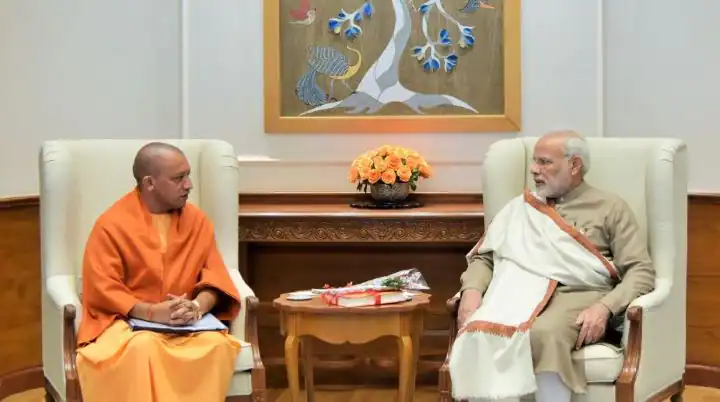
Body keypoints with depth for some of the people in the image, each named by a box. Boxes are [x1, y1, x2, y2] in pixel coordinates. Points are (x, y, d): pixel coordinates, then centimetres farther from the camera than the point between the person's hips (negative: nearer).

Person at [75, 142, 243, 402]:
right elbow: (101, 289, -10)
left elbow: (214, 274, 3)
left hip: (187, 322, 3)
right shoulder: (112, 224, -5)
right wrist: (151, 312, -24)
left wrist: (196, 307, -20)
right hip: (127, 320, -3)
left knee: (217, 344, -29)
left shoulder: (197, 220, 8)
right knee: (142, 347, -37)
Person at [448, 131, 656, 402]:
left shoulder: (610, 208, 13)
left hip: (577, 296, -3)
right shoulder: (520, 207, 26)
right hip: (520, 293, 3)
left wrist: (604, 307, -15)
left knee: (544, 335, -39)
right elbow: (483, 257, 23)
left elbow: (642, 272, 4)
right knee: (479, 335, -33)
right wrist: (472, 290, 0)